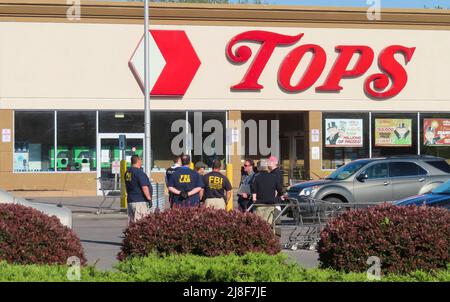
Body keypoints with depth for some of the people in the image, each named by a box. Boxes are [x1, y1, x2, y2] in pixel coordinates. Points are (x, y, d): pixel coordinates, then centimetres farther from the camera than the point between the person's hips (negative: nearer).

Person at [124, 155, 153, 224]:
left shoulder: (127, 172, 12)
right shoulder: (139, 172, -15)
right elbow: (144, 187, -18)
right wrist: (149, 199, -13)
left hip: (130, 200, 9)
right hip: (140, 201, -9)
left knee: (132, 222, 11)